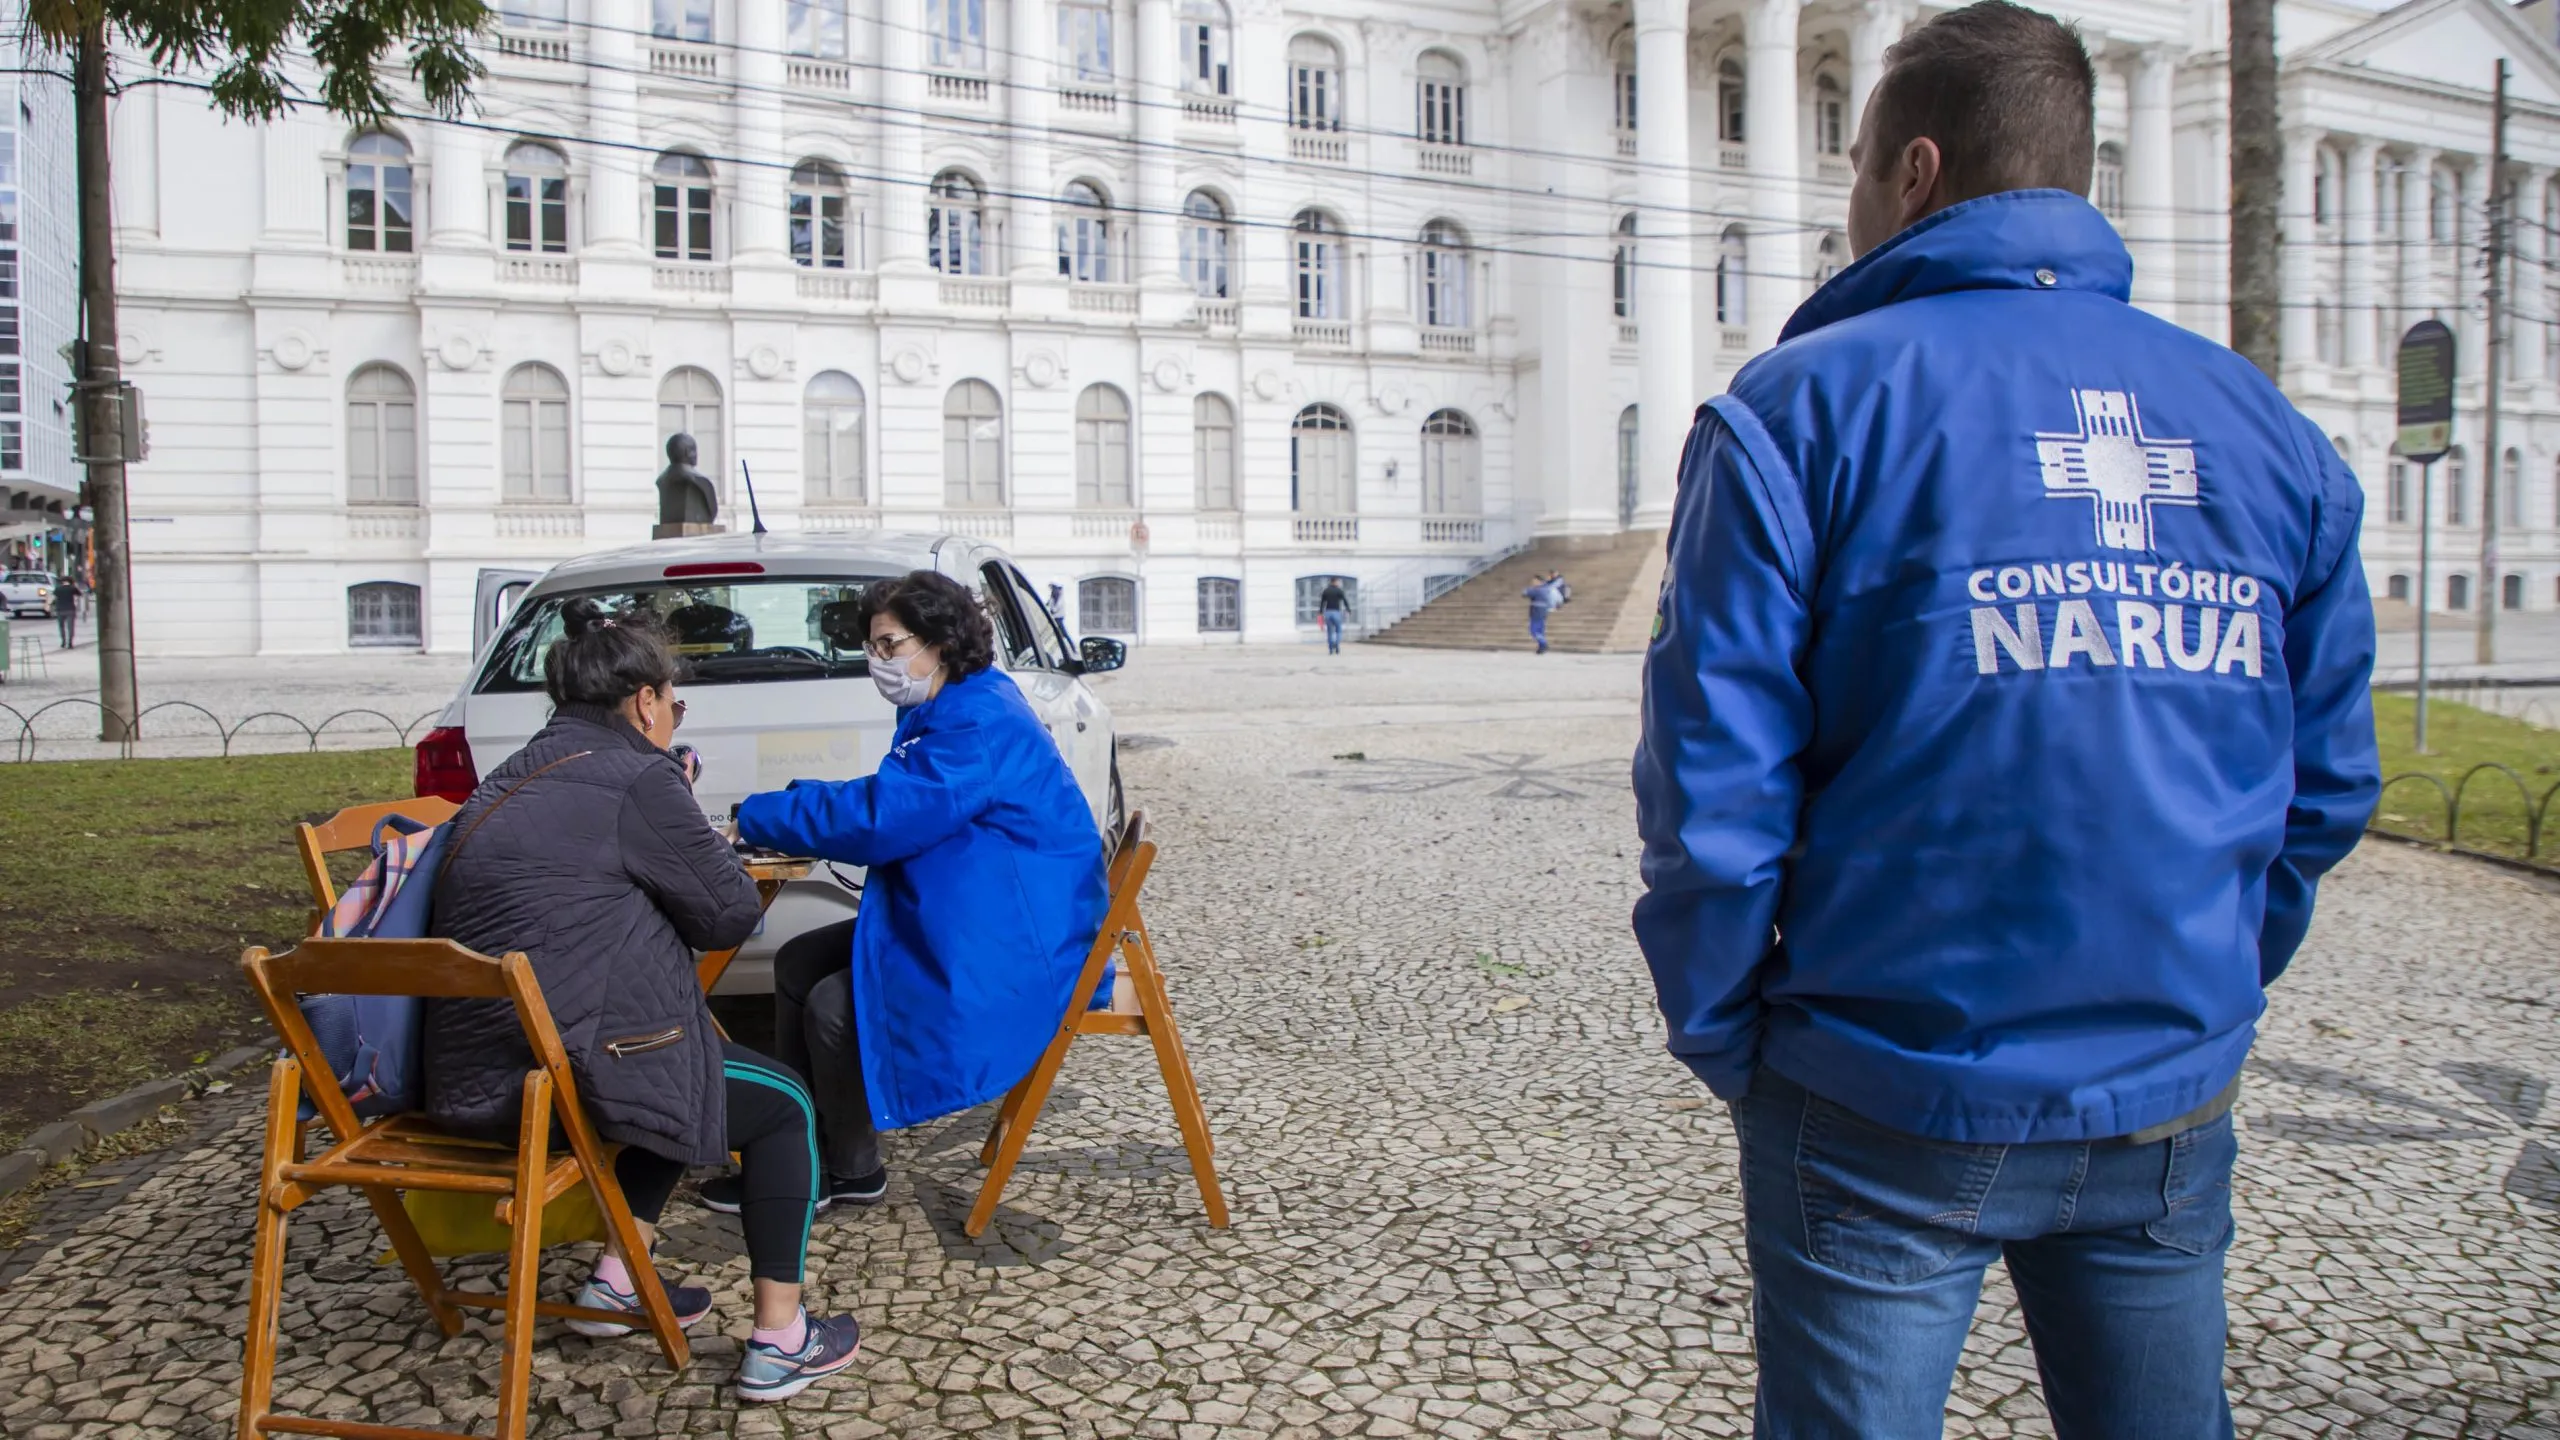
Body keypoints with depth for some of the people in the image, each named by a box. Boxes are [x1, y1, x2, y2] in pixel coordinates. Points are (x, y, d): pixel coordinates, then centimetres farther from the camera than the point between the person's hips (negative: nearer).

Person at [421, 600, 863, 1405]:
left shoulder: (511, 783, 17)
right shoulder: (635, 779, -9)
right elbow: (730, 913, -4)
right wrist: (709, 846, 13)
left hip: (472, 1075, 9)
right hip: (573, 1070, -9)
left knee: (688, 1077, 32)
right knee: (786, 1105, 10)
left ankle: (617, 1282, 27)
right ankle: (778, 1344, 9)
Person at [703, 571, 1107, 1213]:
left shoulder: (981, 725, -22)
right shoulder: (950, 711, 12)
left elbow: (879, 817, -28)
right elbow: (887, 804, 16)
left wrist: (755, 818, -17)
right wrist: (795, 803, 0)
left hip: (1012, 944, -11)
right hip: (951, 920, 11)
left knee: (834, 1008, -19)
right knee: (797, 964, 9)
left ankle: (851, 1172, 5)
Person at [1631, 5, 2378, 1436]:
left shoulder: (1802, 407, -10)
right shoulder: (2266, 426, 5)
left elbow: (1712, 783, -14)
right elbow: (2329, 782, 7)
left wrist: (1722, 1036, -2)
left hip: (1890, 1103, -4)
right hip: (2172, 1105, 5)